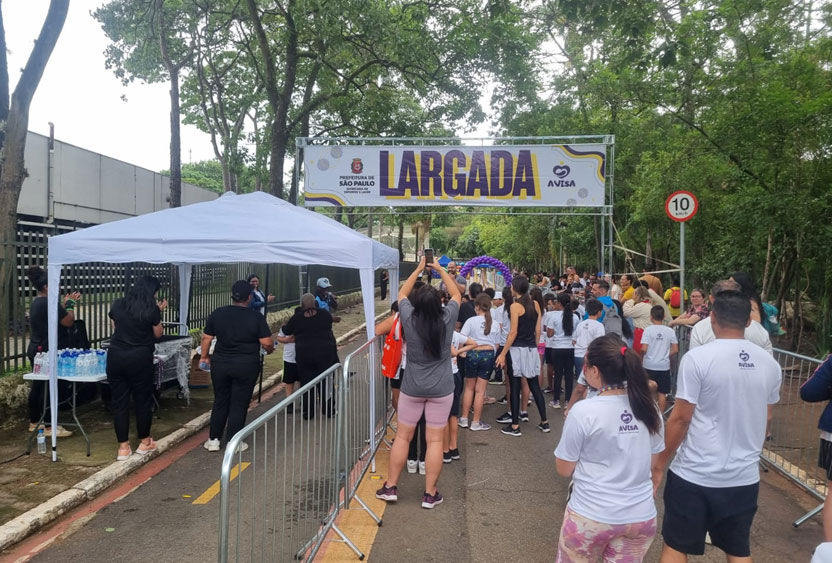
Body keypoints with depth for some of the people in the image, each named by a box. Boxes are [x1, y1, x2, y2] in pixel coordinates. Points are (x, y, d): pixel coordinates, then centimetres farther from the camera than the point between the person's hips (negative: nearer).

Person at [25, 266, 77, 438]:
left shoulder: (36, 303, 13)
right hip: (48, 353, -10)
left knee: (37, 386, 15)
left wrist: (66, 304, 16)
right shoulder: (49, 303, -20)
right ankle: (49, 427, -1)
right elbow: (68, 321, -15)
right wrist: (70, 304, -2)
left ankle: (34, 422, 24)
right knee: (48, 388, -5)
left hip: (36, 351, 10)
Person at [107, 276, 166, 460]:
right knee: (143, 400, 11)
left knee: (119, 402, 9)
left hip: (116, 356, 4)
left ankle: (123, 447, 14)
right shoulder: (151, 309, -8)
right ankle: (144, 443, 24)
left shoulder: (117, 305, 4)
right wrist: (159, 312, 11)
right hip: (140, 359, -3)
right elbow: (157, 334, 4)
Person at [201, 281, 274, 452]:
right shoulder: (256, 317, -10)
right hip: (246, 366, -3)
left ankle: (213, 440, 22)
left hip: (220, 364, 3)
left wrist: (204, 356, 19)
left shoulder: (217, 314, -1)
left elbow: (206, 338, 4)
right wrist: (270, 350, 11)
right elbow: (267, 343, -11)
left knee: (220, 402, 16)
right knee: (239, 404, 7)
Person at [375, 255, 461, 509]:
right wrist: (441, 270, 14)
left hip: (412, 388, 0)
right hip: (441, 389, 0)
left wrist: (418, 269, 16)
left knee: (403, 436, 12)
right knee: (435, 440, 5)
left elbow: (402, 294, 9)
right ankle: (430, 494, 11)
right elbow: (457, 295, 8)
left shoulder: (409, 319, -10)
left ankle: (390, 487, 19)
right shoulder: (447, 319, -11)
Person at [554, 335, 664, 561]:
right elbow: (652, 462, 9)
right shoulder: (649, 407, -5)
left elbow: (564, 470, -8)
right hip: (641, 516, 4)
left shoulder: (583, 411, -19)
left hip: (591, 516, -4)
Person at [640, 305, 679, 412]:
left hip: (650, 365, -1)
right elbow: (675, 350, -3)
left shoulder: (648, 330, -11)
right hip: (664, 365, 2)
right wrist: (665, 355, 13)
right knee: (662, 393, 9)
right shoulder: (670, 331, -3)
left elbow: (644, 349, -17)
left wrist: (640, 354, 4)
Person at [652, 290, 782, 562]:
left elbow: (680, 419, -14)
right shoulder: (769, 363, 0)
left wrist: (659, 464, -3)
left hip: (695, 475, -4)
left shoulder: (697, 358, -17)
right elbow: (766, 418, 12)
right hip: (745, 476, 5)